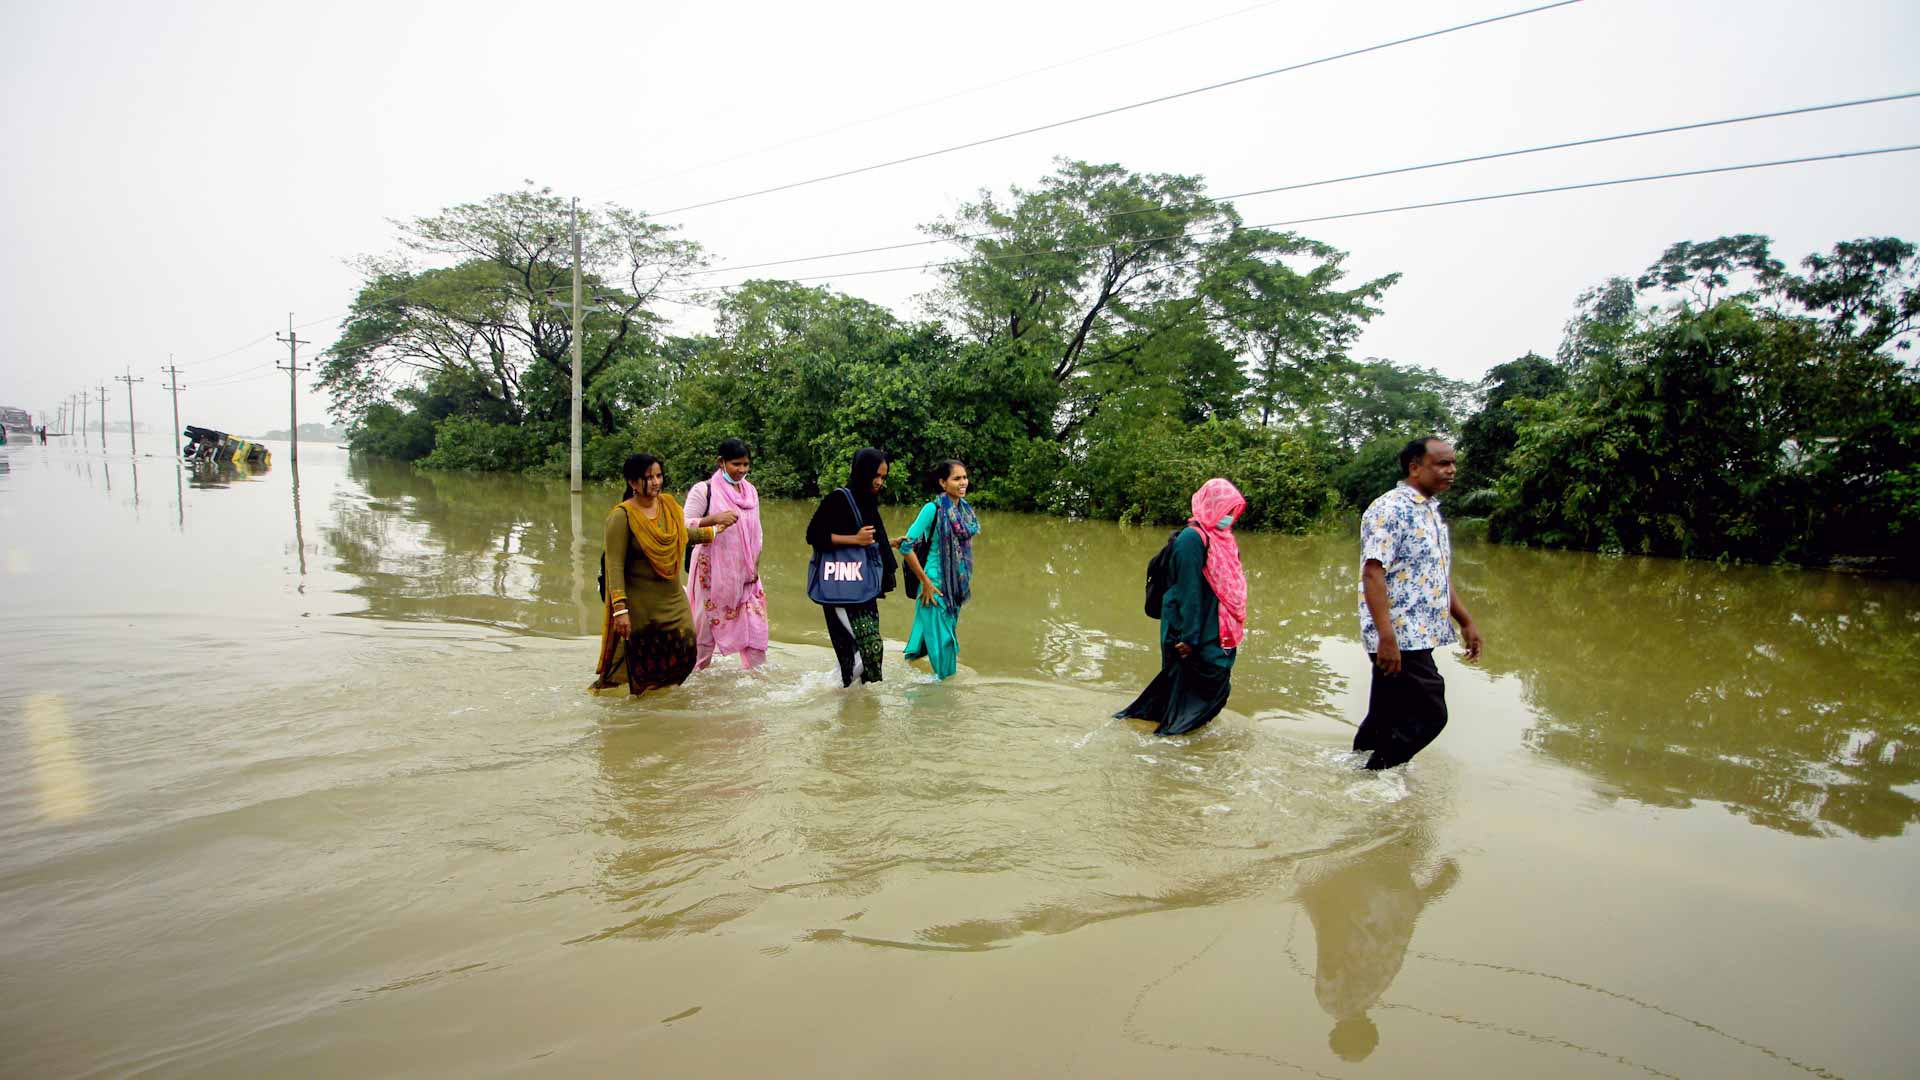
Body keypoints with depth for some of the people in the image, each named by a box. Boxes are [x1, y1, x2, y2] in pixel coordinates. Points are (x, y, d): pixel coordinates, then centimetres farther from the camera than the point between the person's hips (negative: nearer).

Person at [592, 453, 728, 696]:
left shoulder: (668, 503, 3)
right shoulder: (622, 516, -16)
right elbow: (615, 566, -20)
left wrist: (711, 532, 38)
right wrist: (620, 608, -27)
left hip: (672, 598, 6)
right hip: (640, 603, -6)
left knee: (685, 648, 5)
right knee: (642, 659, 3)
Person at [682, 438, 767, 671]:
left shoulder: (751, 491, 9)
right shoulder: (703, 490, -9)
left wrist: (755, 564, 8)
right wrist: (714, 519, -27)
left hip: (744, 574, 5)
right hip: (712, 572, -5)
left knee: (756, 626, 2)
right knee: (706, 626, 4)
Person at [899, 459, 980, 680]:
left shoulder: (965, 508, 4)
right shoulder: (933, 509, -16)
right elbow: (907, 546, -18)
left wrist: (965, 581, 15)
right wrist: (925, 582, -17)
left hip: (957, 585, 7)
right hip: (937, 584, -7)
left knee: (949, 634, 18)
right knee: (940, 637, -1)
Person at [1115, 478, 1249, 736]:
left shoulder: (1219, 538, 8)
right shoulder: (1193, 538, -19)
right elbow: (1189, 590, -21)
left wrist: (1233, 625, 17)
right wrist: (1189, 636, -21)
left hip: (1215, 629, 9)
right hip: (1198, 632, -9)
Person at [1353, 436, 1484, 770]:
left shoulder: (1431, 511, 17)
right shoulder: (1389, 510, -13)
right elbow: (1372, 573, -21)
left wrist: (1466, 622, 20)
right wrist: (1387, 637, -27)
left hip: (1419, 637, 9)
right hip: (1398, 638, -9)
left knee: (1385, 718, 14)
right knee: (1430, 715, -7)